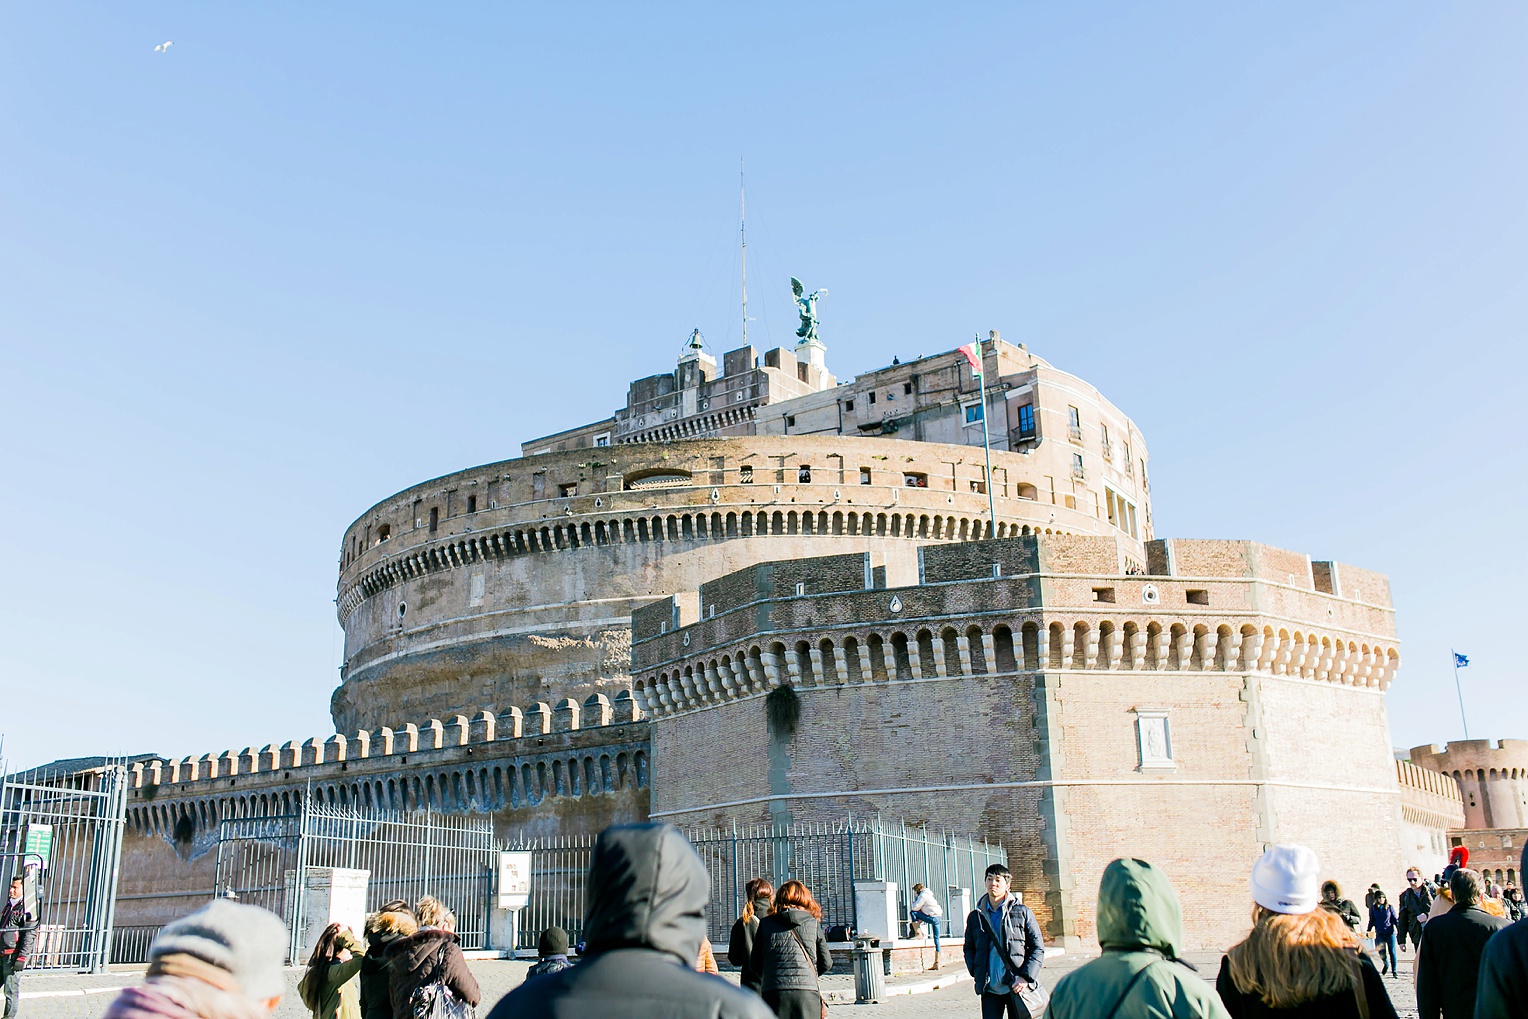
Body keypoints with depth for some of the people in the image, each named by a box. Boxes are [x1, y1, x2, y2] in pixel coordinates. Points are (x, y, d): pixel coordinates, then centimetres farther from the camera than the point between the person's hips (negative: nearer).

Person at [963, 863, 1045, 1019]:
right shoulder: (975, 917, 10)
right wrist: (975, 971, 3)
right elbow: (969, 948, 20)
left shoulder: (1023, 912, 2)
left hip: (1017, 987, -2)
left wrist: (1026, 977, -10)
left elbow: (1038, 948, 1)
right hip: (990, 988, 2)